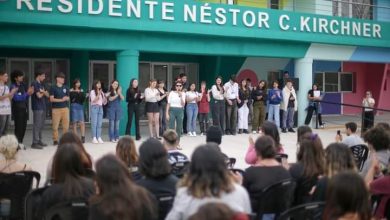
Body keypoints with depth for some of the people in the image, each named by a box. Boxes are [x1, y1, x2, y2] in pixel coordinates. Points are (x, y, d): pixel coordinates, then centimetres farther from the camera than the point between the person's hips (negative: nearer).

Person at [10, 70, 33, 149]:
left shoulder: (23, 86, 11)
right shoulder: (13, 87, -7)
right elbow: (16, 98, -18)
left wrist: (29, 94, -4)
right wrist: (27, 93, -22)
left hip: (24, 109, 6)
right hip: (17, 109, -6)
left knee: (24, 126, 8)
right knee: (18, 126, -5)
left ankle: (20, 142, 17)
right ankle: (18, 143, 1)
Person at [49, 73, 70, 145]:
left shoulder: (66, 88, 12)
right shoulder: (53, 88, -1)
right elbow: (51, 99, -6)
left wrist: (66, 98, -7)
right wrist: (61, 99, -14)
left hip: (65, 108, 4)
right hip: (56, 109, -4)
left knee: (66, 125, 3)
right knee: (55, 126, -4)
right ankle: (55, 140, 6)